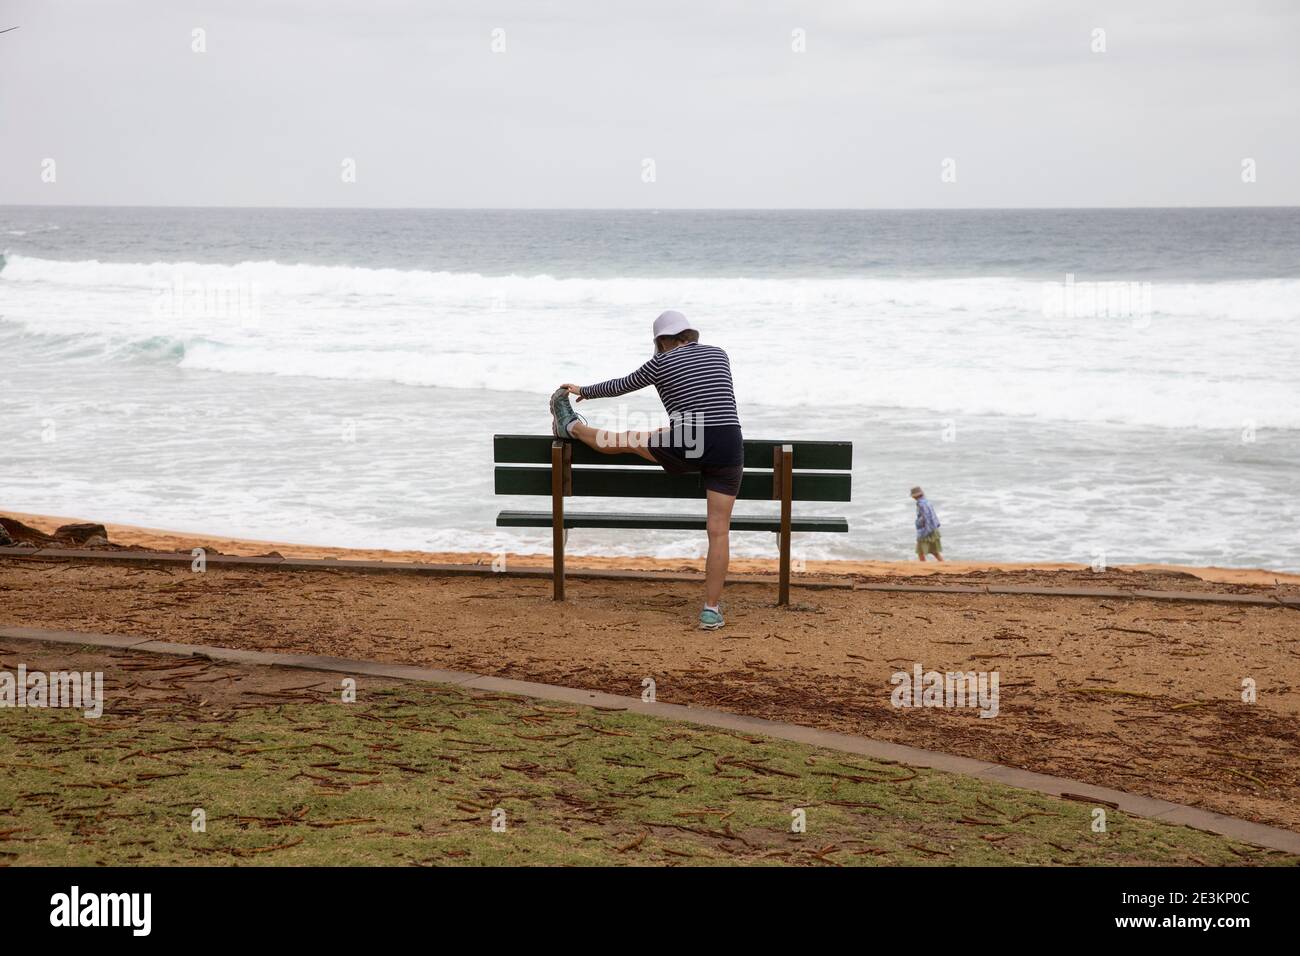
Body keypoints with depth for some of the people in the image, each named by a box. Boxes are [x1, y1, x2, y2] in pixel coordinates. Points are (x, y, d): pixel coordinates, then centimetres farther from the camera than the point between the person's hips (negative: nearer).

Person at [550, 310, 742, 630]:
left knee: (627, 441, 25)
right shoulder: (719, 354, 17)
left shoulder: (662, 362, 6)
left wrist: (584, 391, 38)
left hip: (685, 449, -2)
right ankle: (711, 610, 3)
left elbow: (622, 386, 19)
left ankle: (570, 426, 50)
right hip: (728, 448, 2)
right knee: (719, 530, 3)